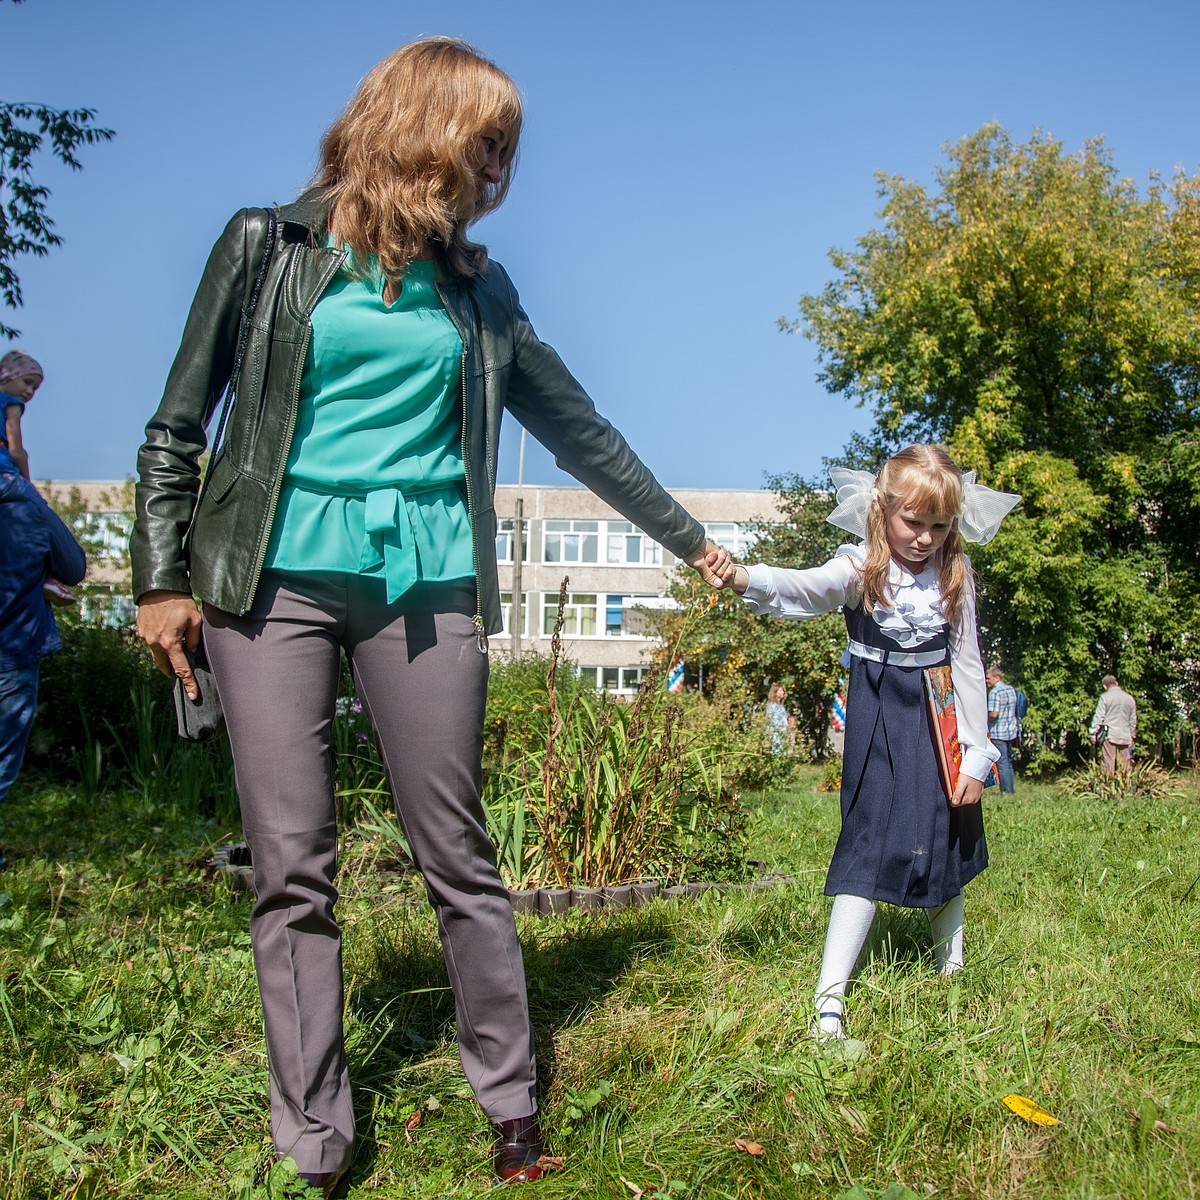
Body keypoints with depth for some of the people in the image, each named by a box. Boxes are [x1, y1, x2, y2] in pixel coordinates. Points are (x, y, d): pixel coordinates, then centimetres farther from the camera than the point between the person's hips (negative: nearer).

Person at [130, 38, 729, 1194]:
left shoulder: (475, 289, 14)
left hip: (423, 582, 2)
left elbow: (580, 429, 20)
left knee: (456, 852, 3)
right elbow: (176, 427, 7)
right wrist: (162, 578, -1)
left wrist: (687, 538, 24)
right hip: (273, 576, -2)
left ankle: (512, 1107, 18)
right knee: (291, 867, -1)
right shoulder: (271, 245, 5)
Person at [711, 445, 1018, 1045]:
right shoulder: (862, 568, -11)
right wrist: (744, 579, -54)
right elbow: (805, 589, -32)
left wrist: (976, 755, 2)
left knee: (947, 844, 15)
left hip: (940, 722, 4)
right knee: (870, 848, -11)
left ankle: (951, 967, 38)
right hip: (880, 723, -4)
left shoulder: (956, 575, -1)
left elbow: (967, 665, 3)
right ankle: (830, 996, -9)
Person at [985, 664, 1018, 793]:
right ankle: (1012, 789, 19)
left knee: (1002, 763, -3)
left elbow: (993, 714, -23)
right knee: (1008, 761, 16)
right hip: (1011, 732, 8)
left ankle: (1006, 791, -2)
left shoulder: (994, 692, -15)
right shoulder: (1011, 690, 10)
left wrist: (984, 716, -4)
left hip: (998, 733, -8)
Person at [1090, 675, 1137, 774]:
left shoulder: (1105, 697, -3)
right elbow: (1133, 720, 18)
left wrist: (1094, 732, 1)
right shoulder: (1130, 698, 13)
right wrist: (1132, 736, 26)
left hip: (1109, 735, -4)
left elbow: (1099, 716, -5)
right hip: (1125, 736, 4)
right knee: (1126, 763, 6)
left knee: (1109, 763, -2)